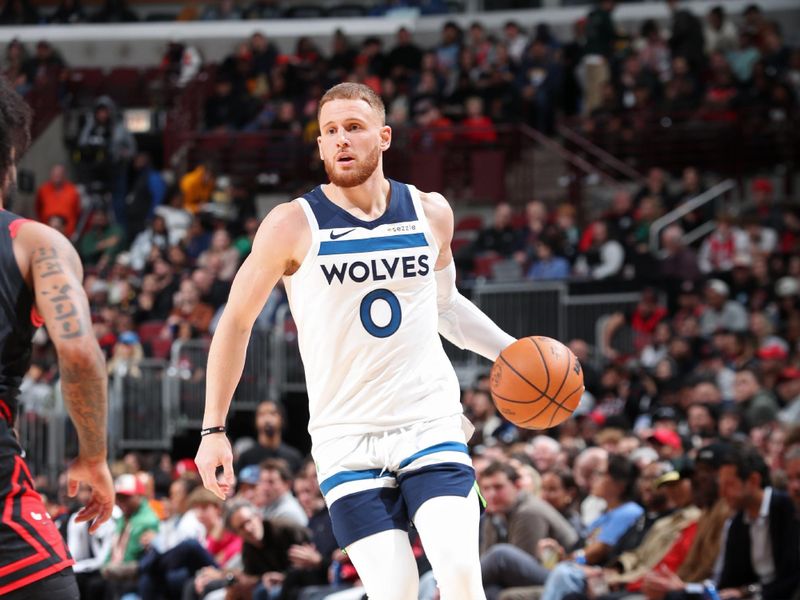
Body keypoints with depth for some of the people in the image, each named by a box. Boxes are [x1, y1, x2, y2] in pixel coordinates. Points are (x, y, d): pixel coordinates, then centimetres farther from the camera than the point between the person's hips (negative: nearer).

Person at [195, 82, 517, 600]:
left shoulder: (430, 213, 5)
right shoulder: (294, 226, -5)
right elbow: (237, 322, 5)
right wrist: (215, 430, 2)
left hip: (431, 425, 2)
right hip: (346, 437, -2)